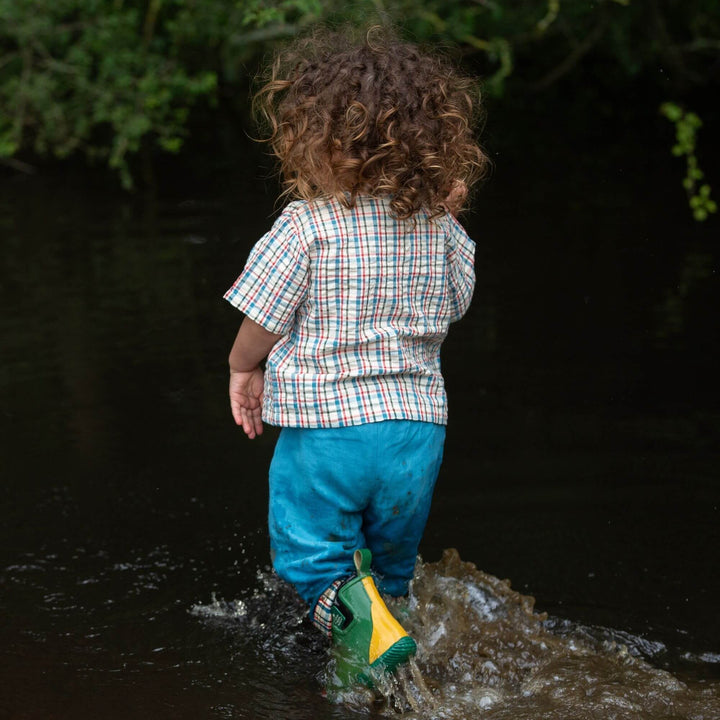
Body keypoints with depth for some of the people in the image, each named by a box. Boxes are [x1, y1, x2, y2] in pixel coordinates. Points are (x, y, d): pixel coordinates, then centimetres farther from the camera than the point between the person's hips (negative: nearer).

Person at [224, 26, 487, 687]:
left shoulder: (307, 224, -15)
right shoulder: (440, 227, -1)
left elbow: (263, 321, -8)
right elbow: (456, 303, 16)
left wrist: (242, 369, 12)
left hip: (326, 424, -4)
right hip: (418, 419, 5)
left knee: (309, 552, 9)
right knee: (391, 558, 25)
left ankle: (363, 626, -14)